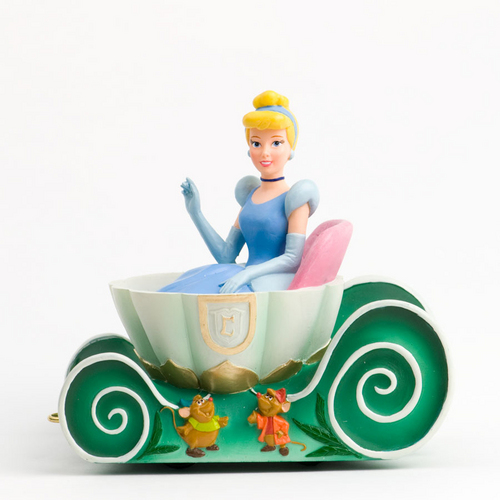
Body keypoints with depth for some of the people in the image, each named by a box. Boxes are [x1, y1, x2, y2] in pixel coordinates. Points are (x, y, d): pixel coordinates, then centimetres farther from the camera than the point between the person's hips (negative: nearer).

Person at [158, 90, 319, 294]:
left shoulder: (295, 198, -4)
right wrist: (195, 212, 6)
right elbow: (226, 256, 13)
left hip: (273, 288, -6)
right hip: (248, 285, 6)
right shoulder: (250, 197, 17)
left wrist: (246, 273, -24)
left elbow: (294, 259, -11)